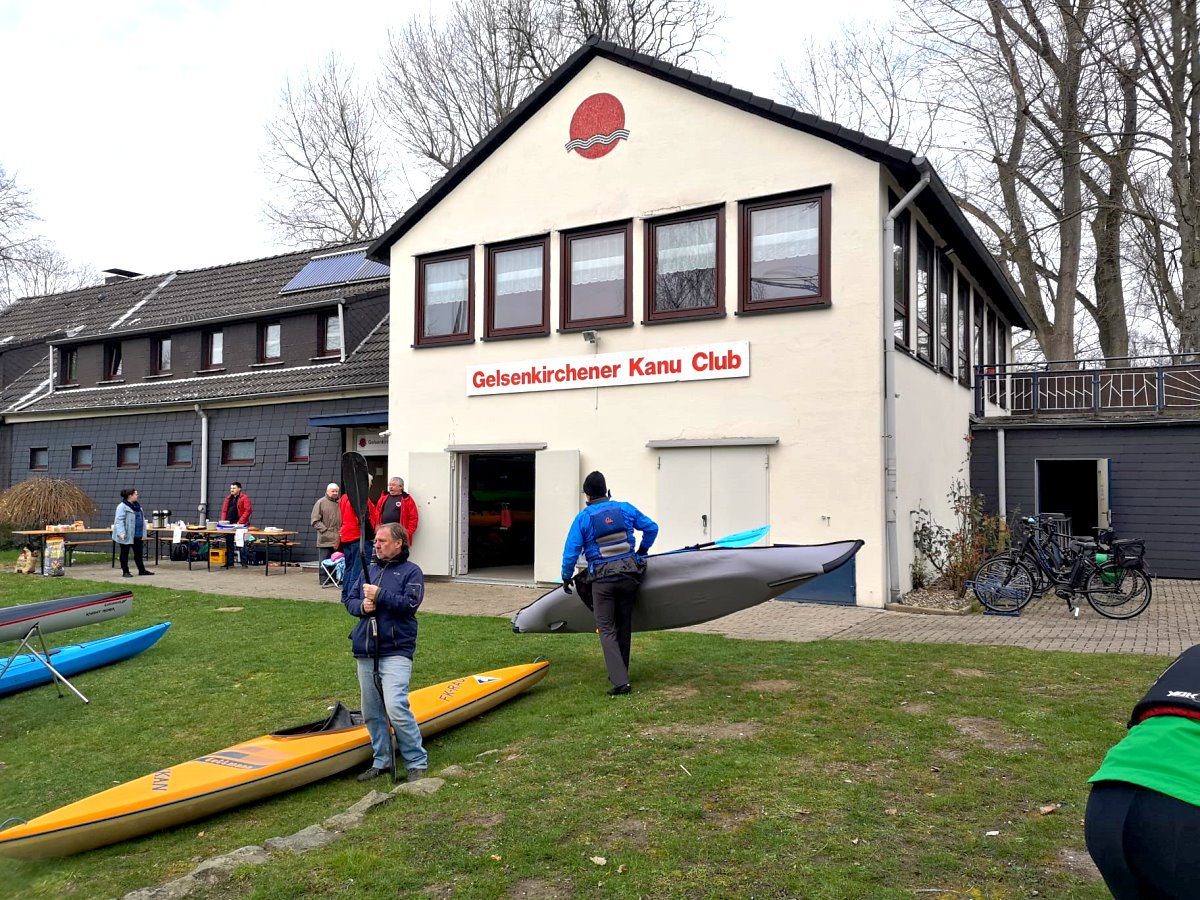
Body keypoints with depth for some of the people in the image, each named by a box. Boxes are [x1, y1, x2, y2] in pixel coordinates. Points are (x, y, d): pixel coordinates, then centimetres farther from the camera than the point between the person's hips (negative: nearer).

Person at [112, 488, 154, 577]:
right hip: (127, 535, -8)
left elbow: (142, 519, 19)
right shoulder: (122, 506, -13)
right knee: (124, 554, 4)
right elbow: (119, 520, -19)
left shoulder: (137, 506, 13)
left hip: (138, 535, 8)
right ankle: (125, 572, 10)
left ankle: (142, 570, 22)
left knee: (138, 553, 14)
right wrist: (121, 532, -28)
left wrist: (143, 533, 17)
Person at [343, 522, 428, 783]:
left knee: (396, 707, -17)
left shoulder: (411, 571, -1)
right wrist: (362, 606, -5)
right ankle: (381, 760, 25)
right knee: (371, 712, 11)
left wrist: (379, 595, -15)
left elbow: (410, 603, -15)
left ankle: (417, 762, -4)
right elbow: (349, 600, 17)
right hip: (365, 652, 7)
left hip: (396, 651, -7)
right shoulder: (370, 570, 17)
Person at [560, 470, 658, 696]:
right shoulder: (625, 509, 4)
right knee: (624, 626, 17)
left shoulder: (583, 517, -5)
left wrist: (566, 578, 7)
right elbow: (651, 527, 12)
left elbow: (571, 550, -7)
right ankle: (621, 673, 26)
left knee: (607, 629, 2)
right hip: (629, 574, 3)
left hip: (602, 579, -3)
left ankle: (620, 681, -10)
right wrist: (642, 551, 27)